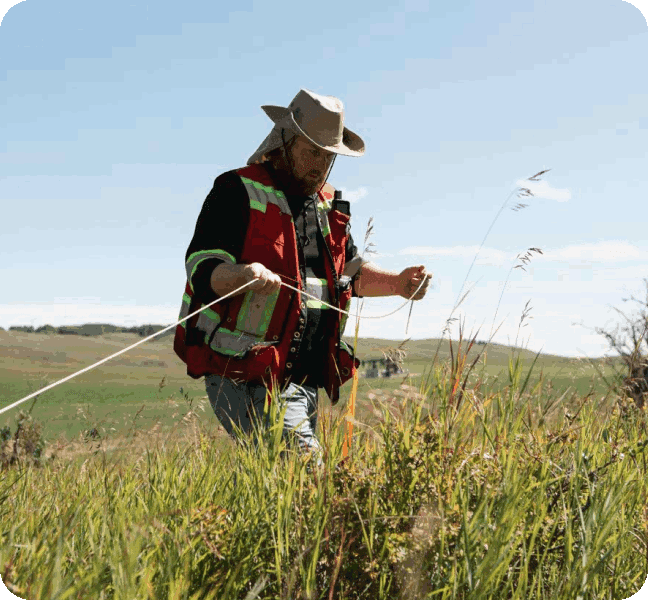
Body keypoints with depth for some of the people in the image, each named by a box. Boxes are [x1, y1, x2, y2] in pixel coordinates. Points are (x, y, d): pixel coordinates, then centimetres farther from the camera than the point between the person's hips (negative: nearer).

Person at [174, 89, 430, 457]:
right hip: (248, 378, -8)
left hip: (304, 381, 8)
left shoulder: (328, 204, 18)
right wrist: (242, 274, -36)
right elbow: (201, 268, -14)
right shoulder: (239, 192, -6)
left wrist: (397, 283, 9)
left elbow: (351, 270, 27)